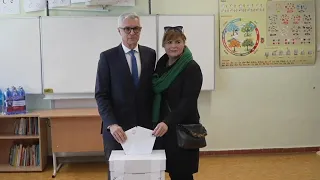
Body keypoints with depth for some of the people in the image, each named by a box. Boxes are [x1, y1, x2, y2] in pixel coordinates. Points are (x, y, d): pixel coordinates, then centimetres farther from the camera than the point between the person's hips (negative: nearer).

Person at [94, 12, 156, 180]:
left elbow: (153, 88, 10)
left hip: (145, 126, 2)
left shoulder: (150, 54, 7)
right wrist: (112, 124, -18)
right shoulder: (107, 57, -2)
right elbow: (101, 95, -6)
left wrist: (155, 120, 4)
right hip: (117, 128, -2)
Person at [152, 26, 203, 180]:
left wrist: (167, 122, -30)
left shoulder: (192, 68, -11)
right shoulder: (161, 64, 9)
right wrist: (159, 122, 5)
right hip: (162, 127, 6)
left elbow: (188, 102, -19)